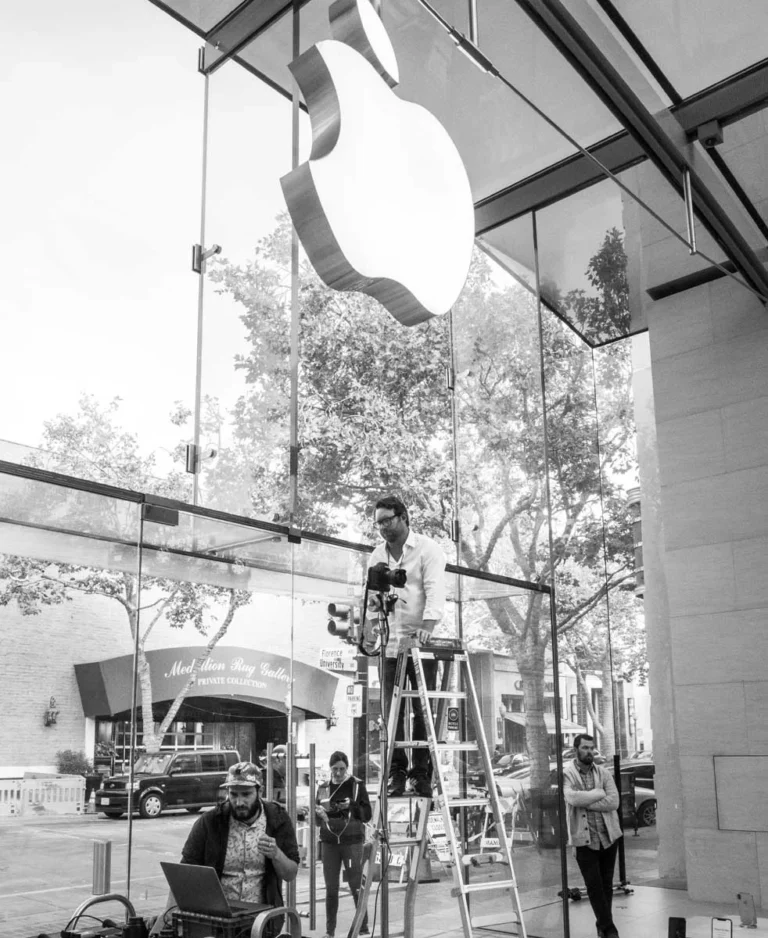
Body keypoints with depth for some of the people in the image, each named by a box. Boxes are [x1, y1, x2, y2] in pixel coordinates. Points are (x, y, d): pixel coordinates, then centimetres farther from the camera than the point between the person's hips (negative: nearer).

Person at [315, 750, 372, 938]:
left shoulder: (357, 785, 0)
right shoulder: (323, 788, 7)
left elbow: (367, 815, -2)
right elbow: (317, 821, 10)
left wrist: (352, 806, -18)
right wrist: (320, 814, -12)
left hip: (352, 842, -2)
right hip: (329, 843, 3)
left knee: (356, 887, -1)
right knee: (331, 889, 6)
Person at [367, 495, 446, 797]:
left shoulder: (428, 549, -2)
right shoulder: (376, 556, 15)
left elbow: (435, 590, -15)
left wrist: (427, 626, -28)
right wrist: (375, 599, 0)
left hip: (420, 642, -4)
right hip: (390, 643, 5)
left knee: (422, 710, -2)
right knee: (391, 711, 2)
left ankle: (422, 774, 5)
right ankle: (397, 774, 8)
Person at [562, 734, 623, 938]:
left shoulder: (603, 773, 5)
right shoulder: (567, 774, -4)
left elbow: (614, 802, -8)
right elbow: (572, 798, -22)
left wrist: (585, 802, -14)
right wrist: (599, 793, -13)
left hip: (608, 835, 3)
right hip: (584, 838, -3)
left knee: (607, 883, 10)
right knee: (594, 885, -4)